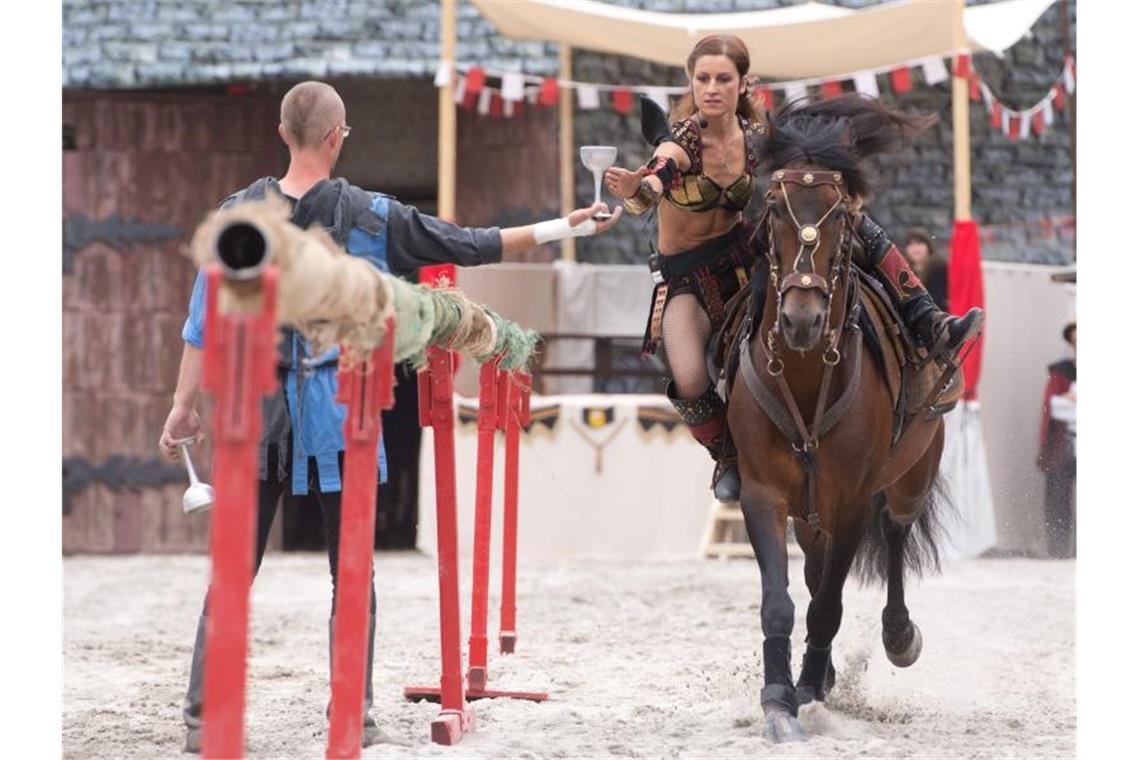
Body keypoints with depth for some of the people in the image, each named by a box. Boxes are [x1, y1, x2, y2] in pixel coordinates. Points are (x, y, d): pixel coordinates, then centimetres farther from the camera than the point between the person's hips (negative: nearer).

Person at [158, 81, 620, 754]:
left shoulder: (240, 212, 1)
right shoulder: (369, 216, -4)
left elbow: (205, 317, 0)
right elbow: (468, 246, 0)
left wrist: (186, 405, 6)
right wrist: (565, 227, 8)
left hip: (255, 407, 2)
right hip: (336, 412, -2)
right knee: (350, 571, 7)